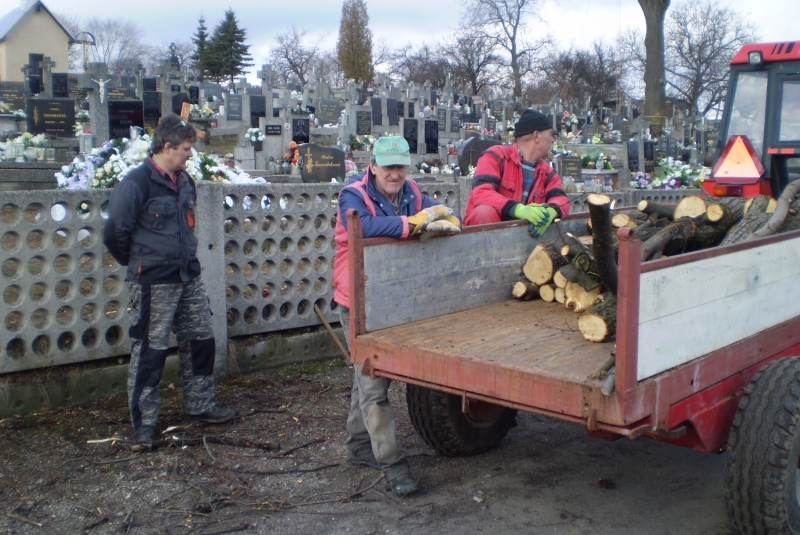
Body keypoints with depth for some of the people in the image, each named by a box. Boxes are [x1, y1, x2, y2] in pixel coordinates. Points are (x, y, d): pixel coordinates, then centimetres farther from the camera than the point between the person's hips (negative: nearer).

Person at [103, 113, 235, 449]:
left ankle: (200, 406, 30)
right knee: (150, 351, 0)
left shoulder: (184, 182, 10)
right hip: (154, 283, -8)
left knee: (200, 340, 14)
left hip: (189, 277, 8)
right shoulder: (137, 182, -15)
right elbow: (115, 232, -11)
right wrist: (138, 262, 3)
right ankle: (144, 422, 12)